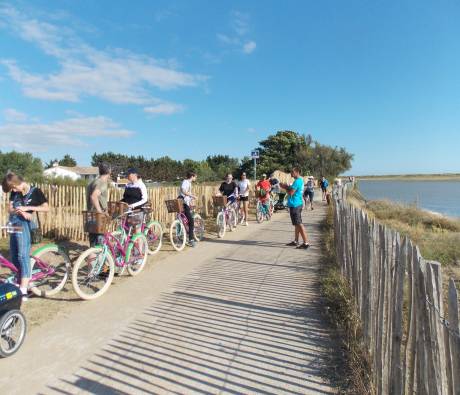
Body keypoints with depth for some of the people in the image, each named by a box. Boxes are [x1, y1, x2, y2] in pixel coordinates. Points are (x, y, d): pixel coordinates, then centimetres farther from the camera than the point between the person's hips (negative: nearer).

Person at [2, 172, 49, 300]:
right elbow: (11, 209, 5)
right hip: (14, 224, 6)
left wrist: (27, 208, -17)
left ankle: (23, 291, -13)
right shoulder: (14, 193, 10)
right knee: (14, 256, 10)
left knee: (23, 255, -12)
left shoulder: (35, 191, -5)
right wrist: (20, 212, -16)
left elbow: (46, 208, -10)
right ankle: (17, 283, 23)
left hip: (24, 225, -6)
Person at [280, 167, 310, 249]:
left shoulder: (297, 181, -17)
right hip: (298, 203, 11)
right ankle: (296, 241, 25)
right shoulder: (301, 180, 15)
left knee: (299, 224, -8)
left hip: (294, 205, -11)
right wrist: (287, 187, 9)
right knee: (297, 224, 16)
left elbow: (291, 193, -20)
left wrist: (285, 187, -4)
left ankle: (306, 243, -7)